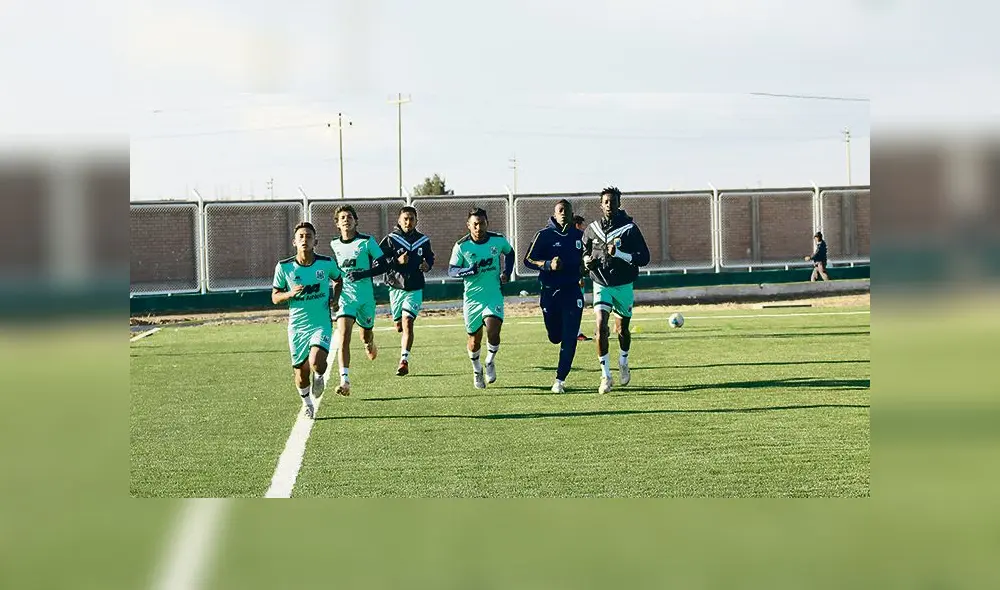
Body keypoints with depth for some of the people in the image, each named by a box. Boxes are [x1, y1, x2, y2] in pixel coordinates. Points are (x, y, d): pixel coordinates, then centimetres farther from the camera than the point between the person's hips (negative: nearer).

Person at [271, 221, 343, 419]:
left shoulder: (327, 263, -4)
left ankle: (319, 376, 15)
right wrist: (291, 293, -17)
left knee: (316, 363, -24)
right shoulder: (284, 267, -5)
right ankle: (306, 403, 37)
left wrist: (335, 297, 2)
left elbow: (339, 279, 18)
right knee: (301, 371, 6)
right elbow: (275, 297, 3)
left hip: (321, 323, -1)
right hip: (297, 325, 1)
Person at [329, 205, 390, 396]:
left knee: (366, 334, 17)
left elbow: (384, 264, -8)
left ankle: (369, 343, 58)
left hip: (365, 296, -1)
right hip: (345, 296, 1)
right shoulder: (334, 245, 5)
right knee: (343, 336, -18)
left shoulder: (366, 241, -7)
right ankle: (344, 381, -25)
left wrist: (362, 274, -20)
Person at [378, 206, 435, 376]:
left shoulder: (423, 241, 5)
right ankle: (406, 342, 48)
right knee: (399, 325, 11)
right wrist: (396, 261, -21)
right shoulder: (390, 240, -4)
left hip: (415, 289, 0)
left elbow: (430, 258, 22)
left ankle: (404, 360, -18)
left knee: (408, 322, -15)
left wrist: (427, 265, -1)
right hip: (396, 288, 0)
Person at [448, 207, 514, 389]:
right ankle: (477, 370, 36)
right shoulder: (461, 246, -8)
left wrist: (506, 272, 3)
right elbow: (451, 270, -7)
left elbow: (510, 253, 18)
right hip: (472, 298, 0)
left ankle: (490, 362, 10)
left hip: (494, 295, 0)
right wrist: (470, 270, -25)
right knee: (474, 339, 8)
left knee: (493, 331, -20)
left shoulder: (498, 240, -3)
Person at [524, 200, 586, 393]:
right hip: (550, 291, -1)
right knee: (555, 337, 7)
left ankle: (560, 379, -4)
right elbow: (528, 260, -5)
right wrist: (548, 265, -21)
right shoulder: (545, 235, -3)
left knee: (569, 337, -9)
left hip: (572, 291, 1)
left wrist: (583, 269, 4)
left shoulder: (578, 236, 7)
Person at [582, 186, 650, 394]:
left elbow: (644, 258, -11)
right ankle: (605, 375, -10)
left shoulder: (629, 229, -9)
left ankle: (624, 363, 41)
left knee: (622, 329, 11)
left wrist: (619, 254, -24)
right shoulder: (592, 229, 1)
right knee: (601, 327, -15)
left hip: (623, 285, -1)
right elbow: (584, 250, 19)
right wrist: (587, 260, -4)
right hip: (601, 285, 1)